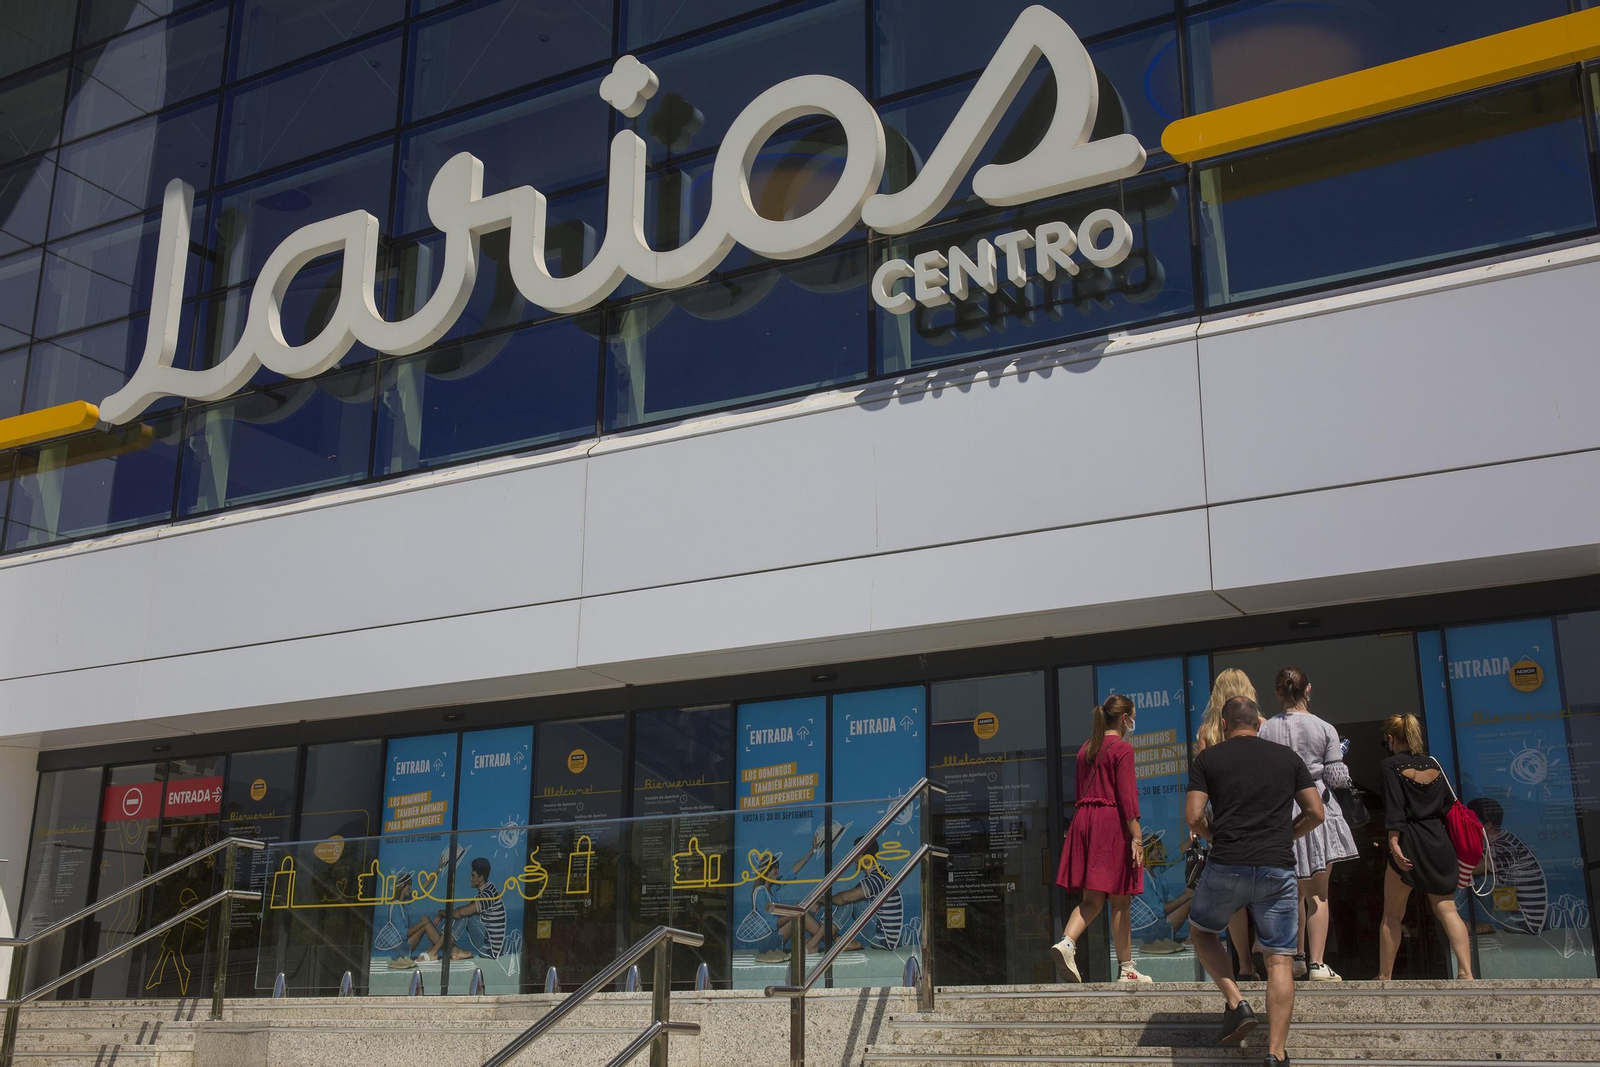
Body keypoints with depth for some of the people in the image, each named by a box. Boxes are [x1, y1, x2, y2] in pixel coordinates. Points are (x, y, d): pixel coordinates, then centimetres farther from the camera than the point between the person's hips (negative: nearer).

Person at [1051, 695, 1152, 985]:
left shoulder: (1086, 749, 16)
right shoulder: (1122, 749, -6)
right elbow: (1127, 796, -13)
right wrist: (1136, 836, -14)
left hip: (1084, 820, 7)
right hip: (1112, 823, -7)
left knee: (1092, 899, 7)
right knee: (1120, 900, 1)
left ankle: (1066, 942, -17)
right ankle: (1126, 969, 6)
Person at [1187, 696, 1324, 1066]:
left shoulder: (1207, 759, 5)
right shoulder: (1288, 757, 11)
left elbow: (1193, 817, -2)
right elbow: (1315, 813, 10)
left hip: (1226, 867, -1)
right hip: (1278, 869, 1)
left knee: (1202, 931, 23)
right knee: (1279, 960, 4)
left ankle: (1236, 1002, 5)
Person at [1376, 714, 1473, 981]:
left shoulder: (1392, 764, -3)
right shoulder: (1433, 765, 14)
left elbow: (1394, 807, -12)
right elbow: (1449, 805, 14)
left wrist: (1393, 841, -17)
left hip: (1410, 842, -5)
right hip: (1438, 843, 5)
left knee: (1392, 914, 5)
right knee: (1446, 909, 3)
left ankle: (1385, 976, 8)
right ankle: (1465, 971, -11)